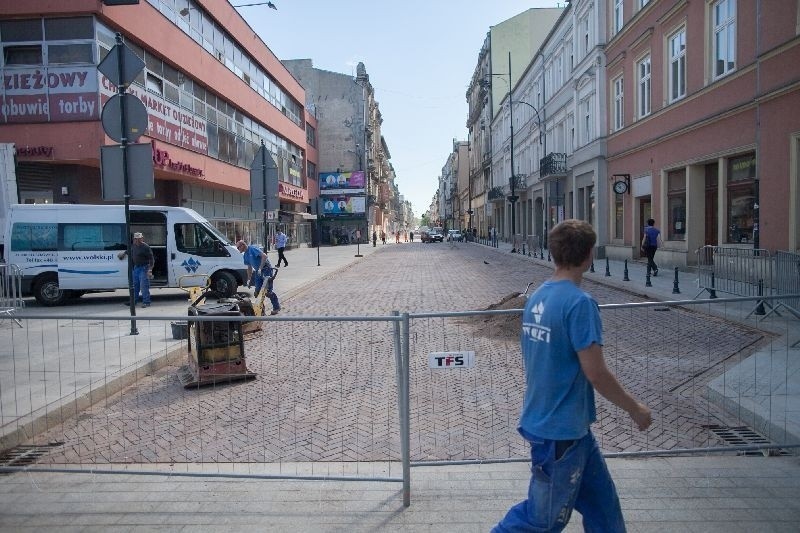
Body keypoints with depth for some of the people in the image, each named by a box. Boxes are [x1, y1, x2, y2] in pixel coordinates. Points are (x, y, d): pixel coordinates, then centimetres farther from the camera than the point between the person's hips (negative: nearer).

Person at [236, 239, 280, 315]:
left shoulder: (253, 248, -14)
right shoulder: (245, 255, 13)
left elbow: (264, 256, -24)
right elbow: (249, 268, 20)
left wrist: (260, 268, -27)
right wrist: (248, 279, 15)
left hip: (266, 269, -9)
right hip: (258, 271, 9)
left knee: (268, 291, -9)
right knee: (257, 291, 5)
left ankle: (276, 307, 5)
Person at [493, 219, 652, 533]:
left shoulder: (537, 297, 4)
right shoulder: (579, 303, -22)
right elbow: (596, 373, -21)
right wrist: (635, 409, -5)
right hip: (561, 429, -8)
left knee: (602, 502, 20)